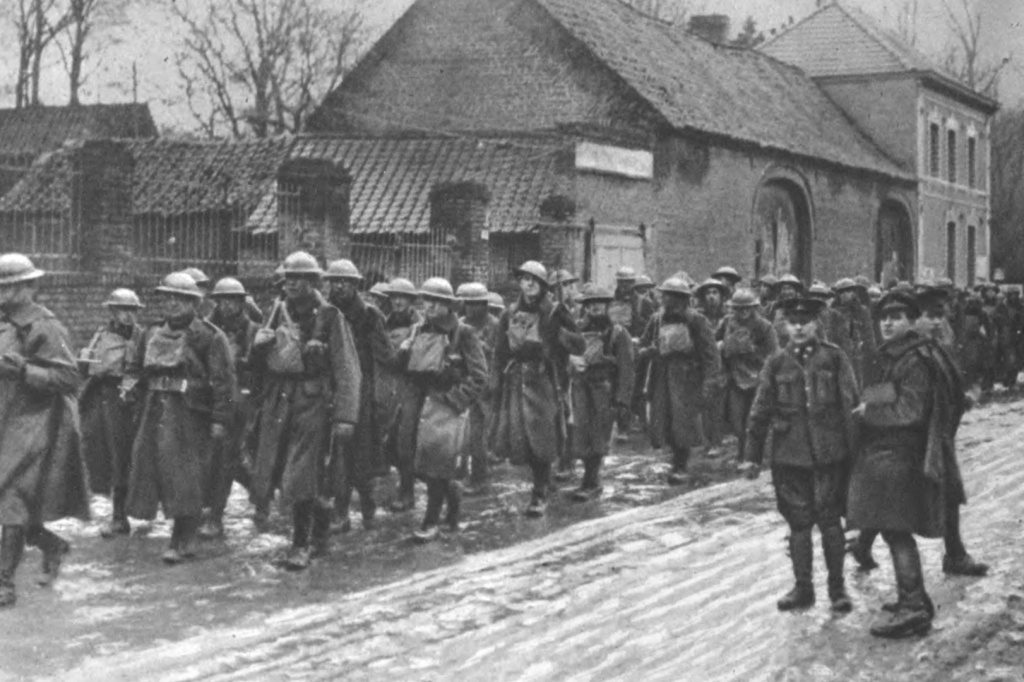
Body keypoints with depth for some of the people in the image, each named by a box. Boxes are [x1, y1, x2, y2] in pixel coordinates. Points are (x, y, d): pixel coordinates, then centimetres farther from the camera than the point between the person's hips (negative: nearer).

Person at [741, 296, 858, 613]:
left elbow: (851, 402, 2)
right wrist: (752, 455, 7)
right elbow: (761, 410, 8)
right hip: (789, 453, 2)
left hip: (830, 452, -2)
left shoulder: (834, 357, 1)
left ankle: (837, 586, 13)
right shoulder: (777, 363, 5)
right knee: (798, 521, 7)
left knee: (829, 518, 1)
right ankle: (803, 587, 18)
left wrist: (853, 447, -3)